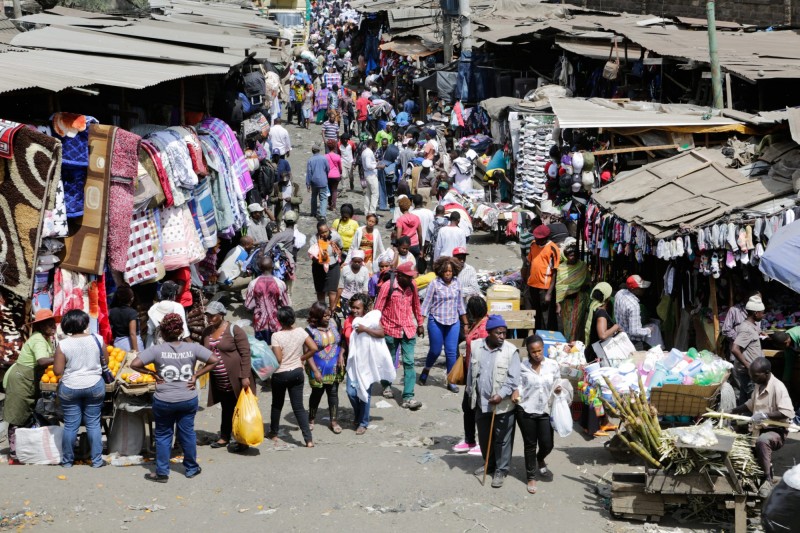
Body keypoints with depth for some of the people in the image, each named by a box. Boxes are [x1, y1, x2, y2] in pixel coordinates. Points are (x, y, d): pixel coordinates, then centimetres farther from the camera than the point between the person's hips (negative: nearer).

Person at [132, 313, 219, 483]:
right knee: (187, 432, 16)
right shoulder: (192, 348, -6)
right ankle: (191, 468, 29)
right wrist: (196, 375, -2)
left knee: (163, 435, 12)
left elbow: (135, 364, -17)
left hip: (164, 401, -2)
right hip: (188, 400, 2)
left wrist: (152, 373, -5)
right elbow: (215, 360, -6)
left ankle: (162, 473, 19)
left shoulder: (156, 350, -11)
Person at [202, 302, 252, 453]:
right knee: (226, 409, 16)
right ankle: (224, 437, 27)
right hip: (219, 382, 6)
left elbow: (245, 353, -14)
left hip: (235, 380, -6)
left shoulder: (234, 330, -12)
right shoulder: (207, 332, 7)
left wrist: (245, 377, -18)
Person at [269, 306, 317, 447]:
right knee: (298, 407, 5)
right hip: (297, 372, 3)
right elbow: (313, 348, -7)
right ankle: (309, 439, -3)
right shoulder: (300, 331, -6)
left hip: (280, 375, -3)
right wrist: (302, 358, 6)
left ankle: (273, 433, 35)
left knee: (277, 405, 19)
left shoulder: (277, 336, -18)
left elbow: (278, 359, -19)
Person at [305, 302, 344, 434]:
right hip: (319, 369, -3)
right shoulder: (310, 330, -17)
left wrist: (341, 355, -8)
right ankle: (311, 420, 32)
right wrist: (315, 371, -18)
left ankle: (334, 421, 20)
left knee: (333, 393, 8)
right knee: (317, 393, 12)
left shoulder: (333, 324, -3)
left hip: (334, 368, 3)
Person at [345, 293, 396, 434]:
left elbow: (381, 333, -18)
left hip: (367, 361, -4)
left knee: (364, 392, 1)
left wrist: (365, 329, -25)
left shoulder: (372, 317, -6)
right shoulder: (349, 320, 6)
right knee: (351, 391, 0)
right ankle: (357, 415, 28)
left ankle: (363, 422, 15)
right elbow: (345, 340, 13)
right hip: (353, 361, 4)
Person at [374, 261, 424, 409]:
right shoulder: (387, 286, -14)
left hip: (408, 329, 3)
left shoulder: (412, 286, -1)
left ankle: (408, 397, -8)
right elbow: (378, 308, -9)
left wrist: (419, 323, 19)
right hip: (391, 329, -3)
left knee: (409, 362, -6)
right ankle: (386, 385, 41)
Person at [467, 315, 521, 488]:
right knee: (484, 437, 18)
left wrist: (501, 395, -23)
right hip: (481, 402, 4)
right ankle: (490, 465, 37)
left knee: (502, 439, 5)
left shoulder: (511, 351, -12)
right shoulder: (476, 346, 0)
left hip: (503, 404, -4)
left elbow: (514, 379, -14)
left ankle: (501, 471, 18)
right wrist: (471, 394, 12)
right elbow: (471, 373, 10)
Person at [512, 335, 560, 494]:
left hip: (545, 411, 2)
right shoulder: (522, 366, -8)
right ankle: (531, 477, 24)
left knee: (547, 444, 5)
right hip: (525, 410, -2)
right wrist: (516, 392, -22)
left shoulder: (553, 365, -2)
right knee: (530, 445, 8)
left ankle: (540, 461, 41)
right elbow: (518, 384, -1)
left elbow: (556, 385, 8)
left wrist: (558, 390, -13)